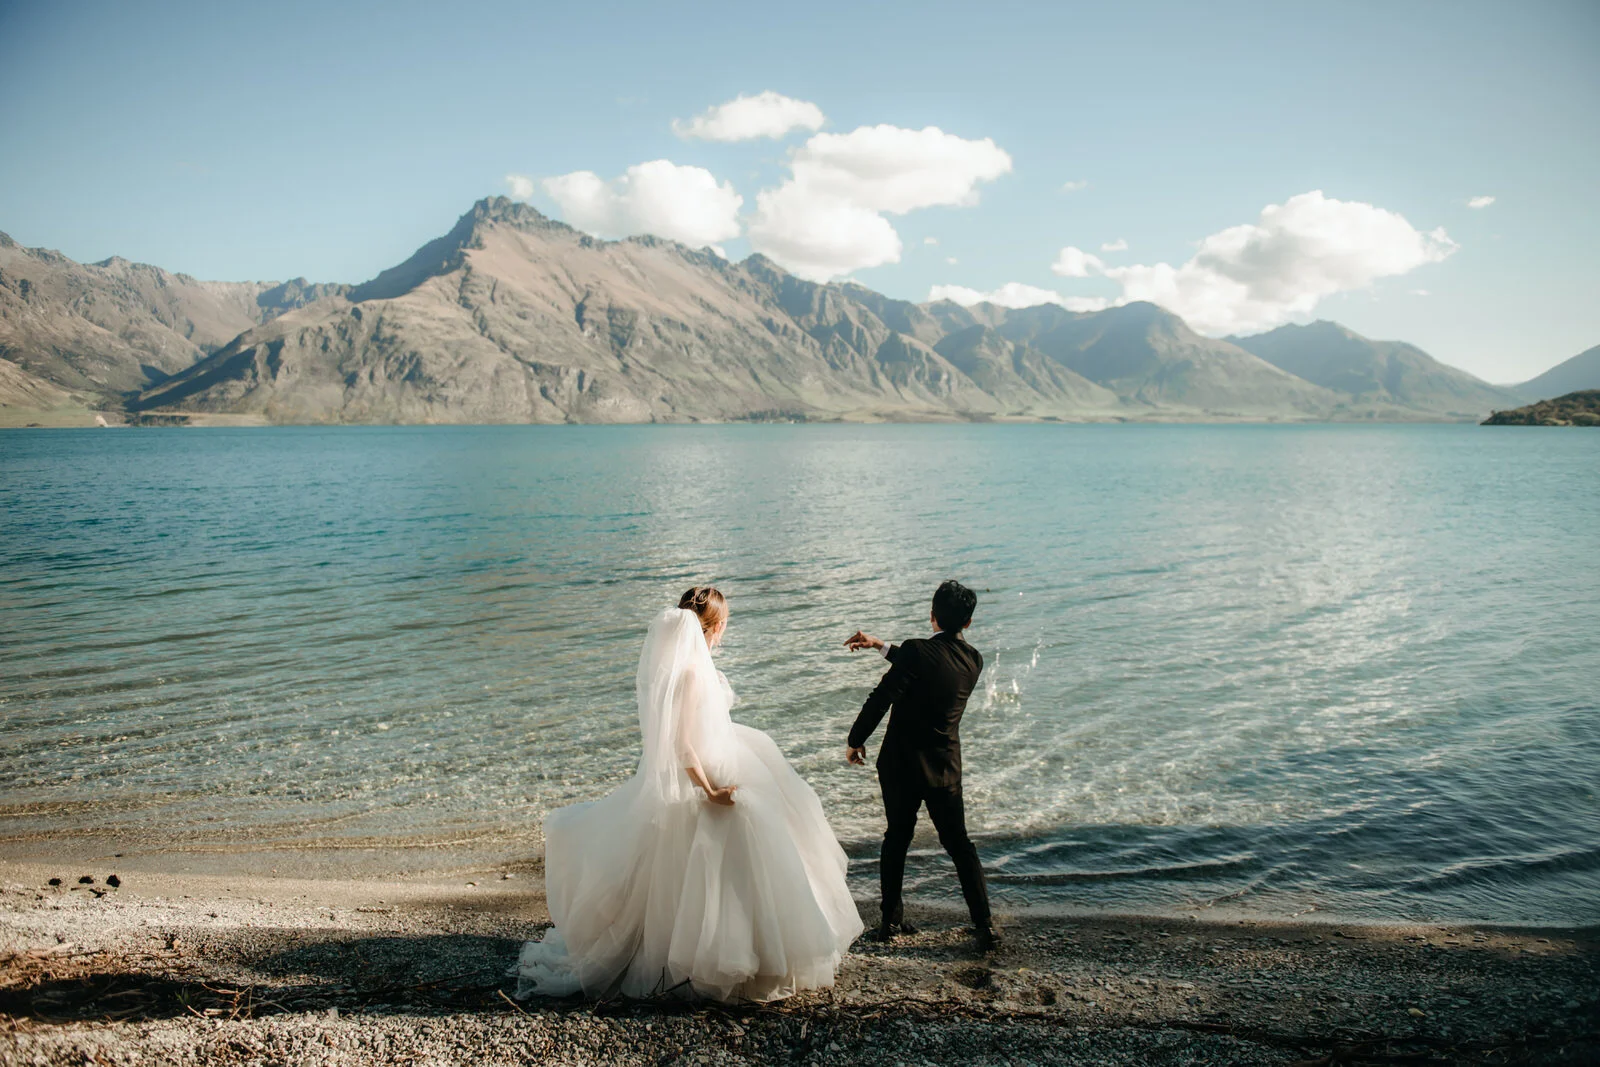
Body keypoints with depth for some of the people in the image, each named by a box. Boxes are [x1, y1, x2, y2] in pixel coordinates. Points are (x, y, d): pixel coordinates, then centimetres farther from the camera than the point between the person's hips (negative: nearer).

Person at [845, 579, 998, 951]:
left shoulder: (917, 651, -18)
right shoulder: (973, 660, 0)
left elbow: (880, 698, -19)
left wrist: (855, 740, -5)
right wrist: (880, 645, 20)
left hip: (902, 764, -3)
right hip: (946, 767, 3)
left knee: (897, 839, 15)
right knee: (959, 844, 13)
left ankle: (892, 919, 22)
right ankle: (985, 925, 11)